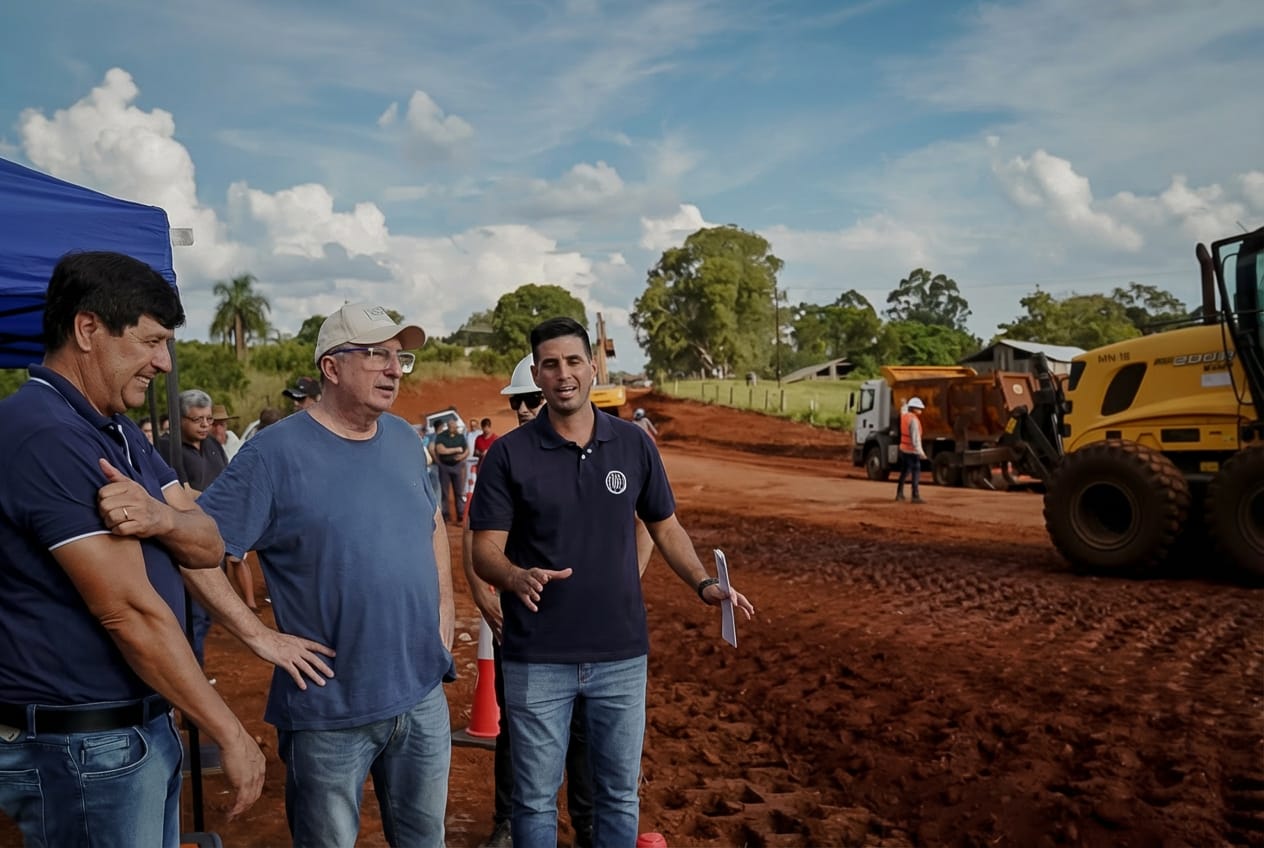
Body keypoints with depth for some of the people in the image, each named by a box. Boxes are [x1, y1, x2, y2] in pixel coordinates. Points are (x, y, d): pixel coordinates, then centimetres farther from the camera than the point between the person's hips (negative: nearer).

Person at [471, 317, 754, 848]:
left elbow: (664, 527, 9)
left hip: (622, 654, 2)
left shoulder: (634, 444, 0)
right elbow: (485, 552, -8)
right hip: (537, 659, -2)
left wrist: (703, 584, -7)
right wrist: (517, 578, -30)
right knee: (535, 799, 12)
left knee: (619, 794, 17)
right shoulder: (508, 454, -7)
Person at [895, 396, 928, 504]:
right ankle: (916, 497, -10)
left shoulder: (904, 416, 6)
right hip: (912, 451, -9)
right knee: (916, 474, -7)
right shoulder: (914, 420, -19)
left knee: (904, 472, 19)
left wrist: (905, 404, 57)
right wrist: (920, 451, -32)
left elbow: (904, 411, 34)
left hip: (903, 449, 9)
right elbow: (915, 437, -27)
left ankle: (899, 494, 25)